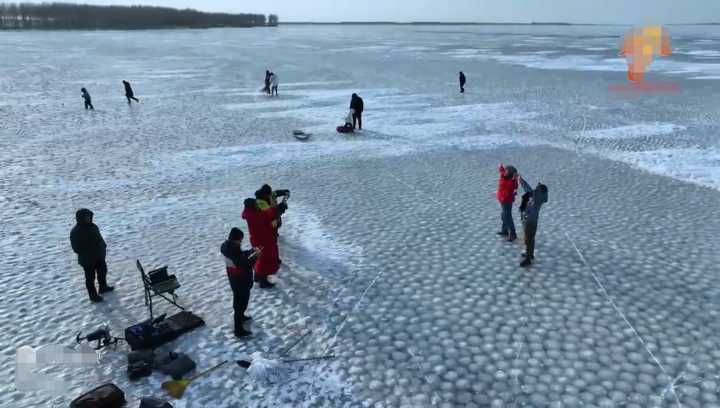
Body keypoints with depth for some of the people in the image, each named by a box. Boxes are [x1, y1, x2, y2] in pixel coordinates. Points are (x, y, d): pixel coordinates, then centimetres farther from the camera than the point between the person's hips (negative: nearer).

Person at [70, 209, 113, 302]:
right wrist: (87, 253, -24)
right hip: (87, 259, -8)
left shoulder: (93, 227, 3)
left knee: (103, 271, 24)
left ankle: (103, 287, 45)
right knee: (90, 277, 4)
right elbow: (76, 248, -21)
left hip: (99, 256, 8)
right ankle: (93, 295, 18)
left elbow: (99, 238, 14)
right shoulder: (76, 232, -20)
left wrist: (103, 247, 5)